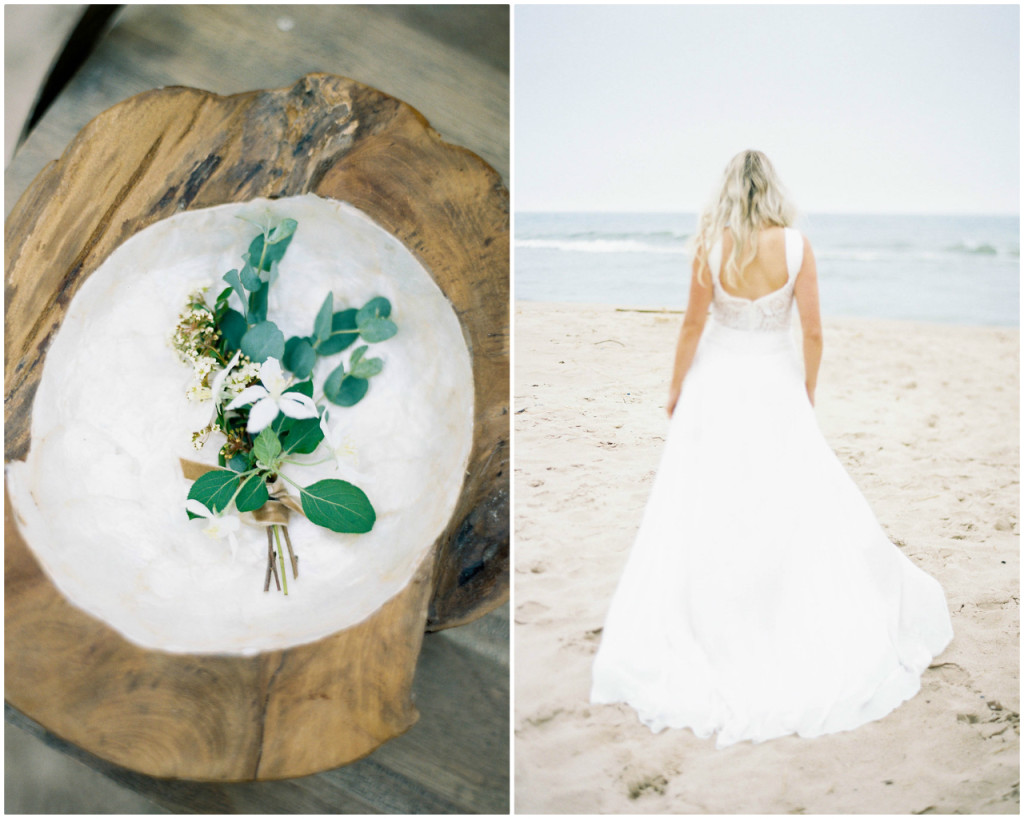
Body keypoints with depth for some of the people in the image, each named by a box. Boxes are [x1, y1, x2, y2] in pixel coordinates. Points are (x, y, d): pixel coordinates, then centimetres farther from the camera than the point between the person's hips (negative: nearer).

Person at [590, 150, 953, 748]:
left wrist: (677, 388, 7)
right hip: (775, 384, 1)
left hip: (718, 380, 0)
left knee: (704, 507, 7)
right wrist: (808, 392, 8)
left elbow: (693, 324, -5)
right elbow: (813, 330, -6)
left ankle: (704, 627, 16)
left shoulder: (711, 246, -10)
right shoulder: (797, 245, -8)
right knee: (807, 501, 13)